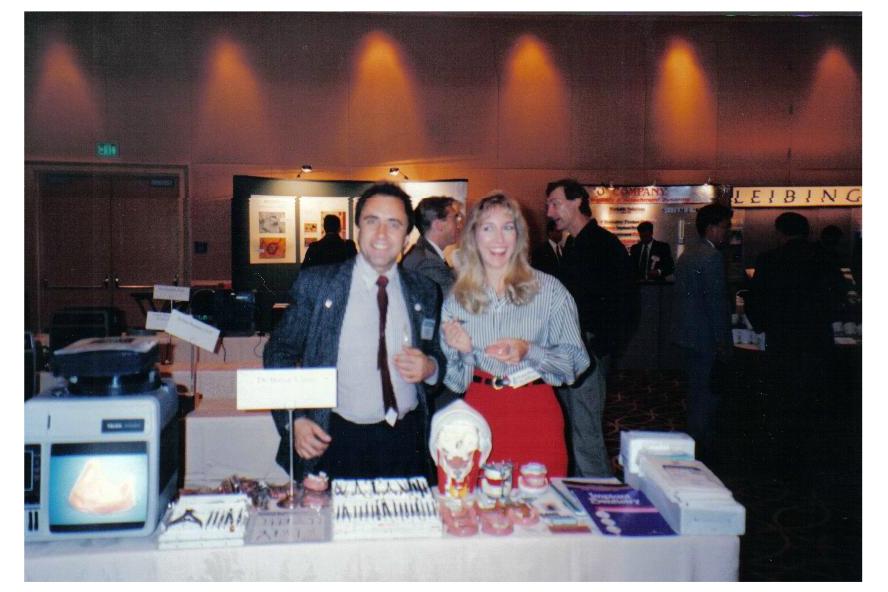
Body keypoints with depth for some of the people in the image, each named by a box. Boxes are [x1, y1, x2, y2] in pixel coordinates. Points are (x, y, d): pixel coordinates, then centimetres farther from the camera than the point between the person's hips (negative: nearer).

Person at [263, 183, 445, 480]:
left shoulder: (424, 292, 6)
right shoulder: (315, 283, -2)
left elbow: (439, 358, 15)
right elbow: (278, 352, 1)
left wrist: (430, 368, -8)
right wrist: (295, 419, -11)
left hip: (407, 443, 3)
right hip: (338, 442, -2)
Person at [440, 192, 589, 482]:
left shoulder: (549, 289, -3)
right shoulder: (456, 298, 5)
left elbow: (576, 360, -4)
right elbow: (455, 379, 10)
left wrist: (529, 352, -19)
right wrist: (464, 351, -10)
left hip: (536, 412, -1)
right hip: (480, 413, 2)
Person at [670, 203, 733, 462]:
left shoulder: (688, 253, 14)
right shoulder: (712, 257, -17)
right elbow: (717, 302, -19)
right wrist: (724, 342, -14)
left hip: (687, 334, 10)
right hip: (705, 338, -10)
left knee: (697, 394, 19)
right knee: (706, 396, -2)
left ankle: (696, 447, 29)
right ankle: (701, 453, 3)